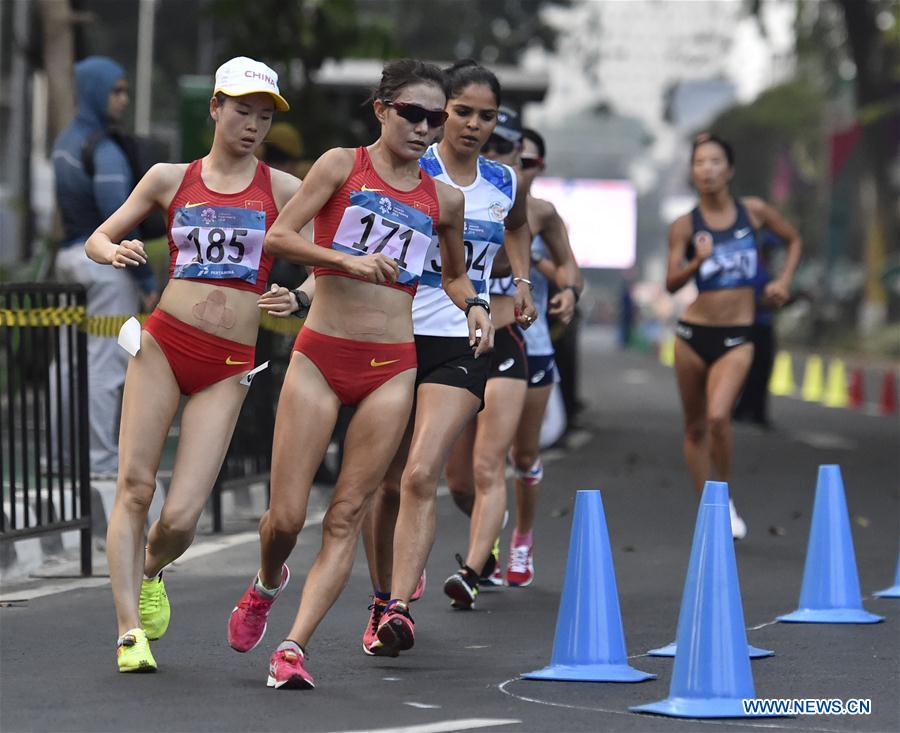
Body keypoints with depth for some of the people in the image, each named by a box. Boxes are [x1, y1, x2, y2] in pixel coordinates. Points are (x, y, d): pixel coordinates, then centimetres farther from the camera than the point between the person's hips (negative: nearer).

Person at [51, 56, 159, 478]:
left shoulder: (65, 142, 12)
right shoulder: (104, 153, -18)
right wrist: (148, 282, -16)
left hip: (69, 254, 9)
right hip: (105, 261, -9)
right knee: (105, 363, -6)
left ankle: (64, 451, 20)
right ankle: (100, 459, -5)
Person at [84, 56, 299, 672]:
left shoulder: (282, 190, 6)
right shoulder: (170, 179, 9)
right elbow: (97, 239, 15)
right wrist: (117, 253, -8)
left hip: (229, 366, -1)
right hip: (164, 342, 1)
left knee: (181, 517, -8)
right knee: (135, 486, -10)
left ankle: (151, 571, 26)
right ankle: (130, 631, -5)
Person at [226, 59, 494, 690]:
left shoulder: (444, 200, 10)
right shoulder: (342, 165, 0)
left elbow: (455, 272, 27)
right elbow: (278, 236, -10)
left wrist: (473, 305, 6)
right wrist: (347, 260, -23)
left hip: (391, 366, 3)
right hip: (321, 354, -2)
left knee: (348, 514, -4)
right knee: (286, 516, -2)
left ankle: (296, 645, -1)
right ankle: (268, 585, 31)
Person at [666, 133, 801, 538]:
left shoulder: (752, 211, 1)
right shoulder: (684, 226, -2)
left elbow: (793, 240, 17)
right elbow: (671, 283, -6)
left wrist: (783, 280, 4)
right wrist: (697, 262, -23)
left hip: (736, 337, -1)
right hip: (693, 333, 1)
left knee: (718, 416, -22)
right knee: (695, 427, 8)